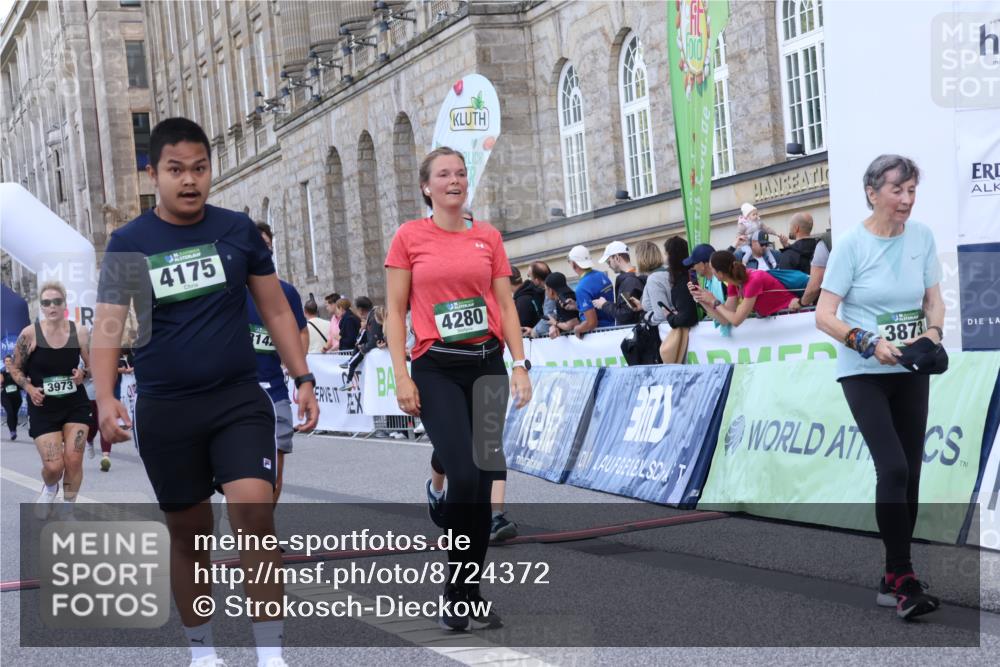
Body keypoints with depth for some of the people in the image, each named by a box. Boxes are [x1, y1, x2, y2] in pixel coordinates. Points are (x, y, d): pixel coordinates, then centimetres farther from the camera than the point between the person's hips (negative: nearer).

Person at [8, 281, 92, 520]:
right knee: (53, 466, -8)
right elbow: (15, 369, 2)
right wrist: (29, 388, -14)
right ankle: (49, 488, 31)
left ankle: (67, 512, 18)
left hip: (76, 404, 2)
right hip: (43, 408, -2)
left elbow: (94, 366, 7)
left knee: (73, 460, -4)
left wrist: (83, 373, -15)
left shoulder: (79, 333, -5)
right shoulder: (29, 334, -10)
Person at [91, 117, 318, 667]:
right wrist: (105, 399, -19)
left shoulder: (238, 230, 2)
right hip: (165, 410, 0)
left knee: (254, 516, -16)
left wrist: (302, 379, 4)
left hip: (240, 400, 0)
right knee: (188, 535, 10)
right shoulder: (129, 243, -1)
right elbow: (108, 325, -4)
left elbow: (276, 310, 9)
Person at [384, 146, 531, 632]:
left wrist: (520, 365, -1)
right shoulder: (409, 237, 2)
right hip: (436, 368, -3)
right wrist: (401, 376, -7)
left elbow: (506, 305, 9)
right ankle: (457, 595, 1)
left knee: (483, 483, 4)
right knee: (464, 477, -15)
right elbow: (395, 312, 1)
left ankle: (469, 594, 15)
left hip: (486, 363, 3)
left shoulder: (488, 237, 9)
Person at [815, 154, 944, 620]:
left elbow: (934, 300, 8)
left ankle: (894, 581, 16)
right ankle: (903, 580, -12)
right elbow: (824, 315, -11)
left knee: (910, 473, 5)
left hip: (911, 372, 5)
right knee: (893, 468, -17)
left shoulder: (922, 237, 3)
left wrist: (933, 331, -14)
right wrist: (869, 343, -24)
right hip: (864, 372, -5)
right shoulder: (852, 244, -10)